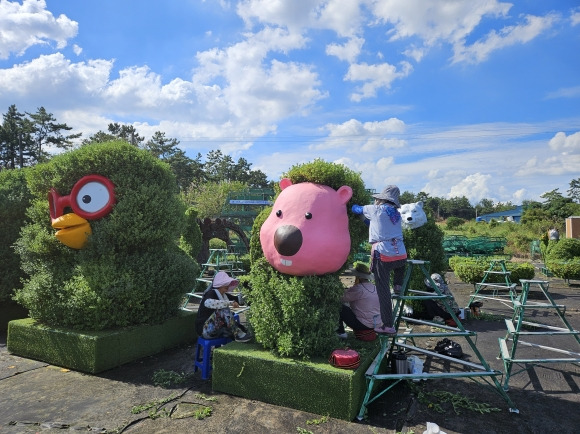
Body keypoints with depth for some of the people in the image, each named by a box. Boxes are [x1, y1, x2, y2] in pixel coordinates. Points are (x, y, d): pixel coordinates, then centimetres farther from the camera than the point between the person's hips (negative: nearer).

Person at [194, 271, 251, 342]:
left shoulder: (224, 295, 10)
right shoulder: (211, 293, -14)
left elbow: (239, 299, 16)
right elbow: (208, 303, -39)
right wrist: (229, 303, -39)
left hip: (217, 328, 8)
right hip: (205, 330, -8)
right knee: (224, 309, -29)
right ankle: (238, 335, -24)